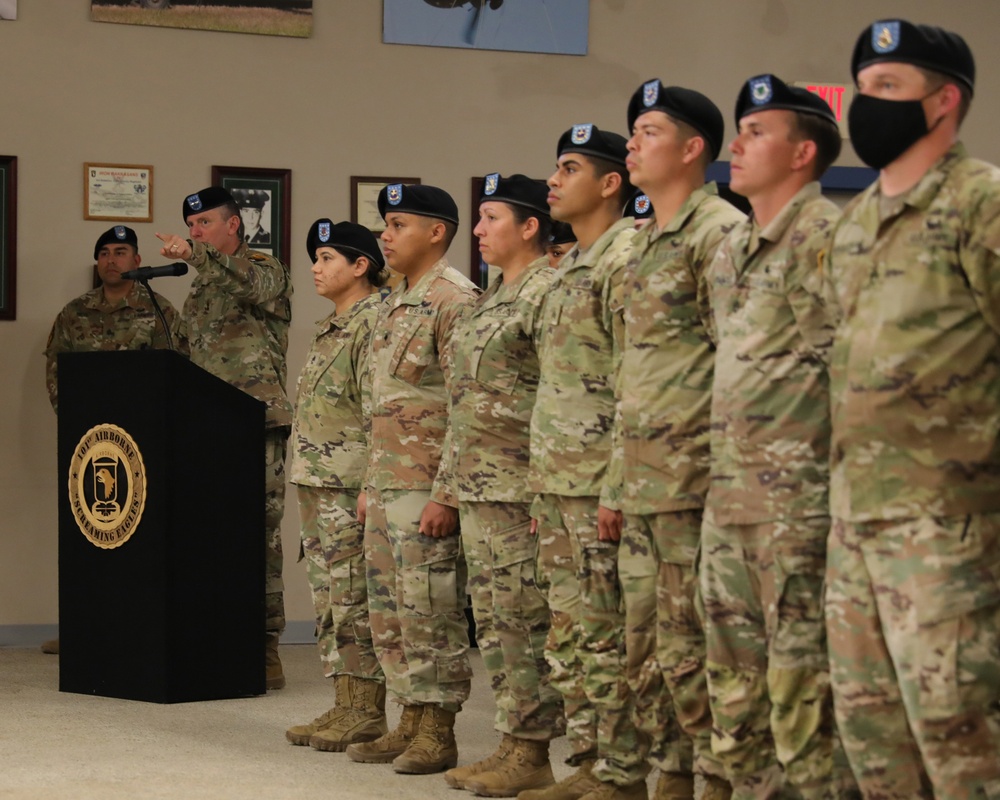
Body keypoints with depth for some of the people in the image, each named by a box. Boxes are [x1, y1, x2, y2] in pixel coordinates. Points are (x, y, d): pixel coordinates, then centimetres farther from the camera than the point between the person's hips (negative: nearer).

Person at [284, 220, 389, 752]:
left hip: (349, 484, -10)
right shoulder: (332, 327, 19)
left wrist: (371, 486, -22)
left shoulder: (374, 322, -12)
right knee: (329, 598, 10)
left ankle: (366, 713, -2)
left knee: (354, 598, -7)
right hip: (315, 482, 10)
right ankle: (345, 705, 15)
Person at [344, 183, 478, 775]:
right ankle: (411, 722, 20)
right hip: (387, 486, 10)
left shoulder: (455, 300, -12)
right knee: (390, 613, 12)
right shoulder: (397, 304, 18)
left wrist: (447, 494, -21)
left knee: (432, 614, -4)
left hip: (426, 490, -10)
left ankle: (438, 734, 2)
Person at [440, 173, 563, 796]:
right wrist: (453, 484, 20)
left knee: (524, 617, -6)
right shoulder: (493, 297, 18)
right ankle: (512, 743, 17)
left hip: (519, 485, -10)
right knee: (494, 618, 11)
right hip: (479, 485, 10)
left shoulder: (547, 291, -12)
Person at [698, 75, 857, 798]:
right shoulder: (732, 250, 19)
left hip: (798, 495, -9)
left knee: (803, 685, -8)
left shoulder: (824, 235, -9)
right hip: (728, 495, 9)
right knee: (736, 685, 12)